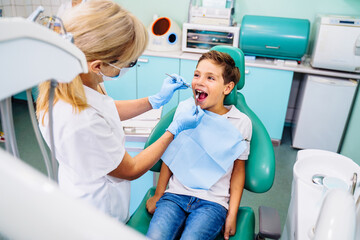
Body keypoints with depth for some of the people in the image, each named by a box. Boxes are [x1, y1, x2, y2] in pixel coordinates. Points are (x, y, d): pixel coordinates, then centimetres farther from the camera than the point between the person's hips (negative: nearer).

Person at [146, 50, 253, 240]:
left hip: (213, 202, -1)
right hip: (175, 195, 2)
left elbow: (238, 170, 5)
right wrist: (158, 195, 10)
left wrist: (232, 214, 1)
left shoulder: (241, 122, -3)